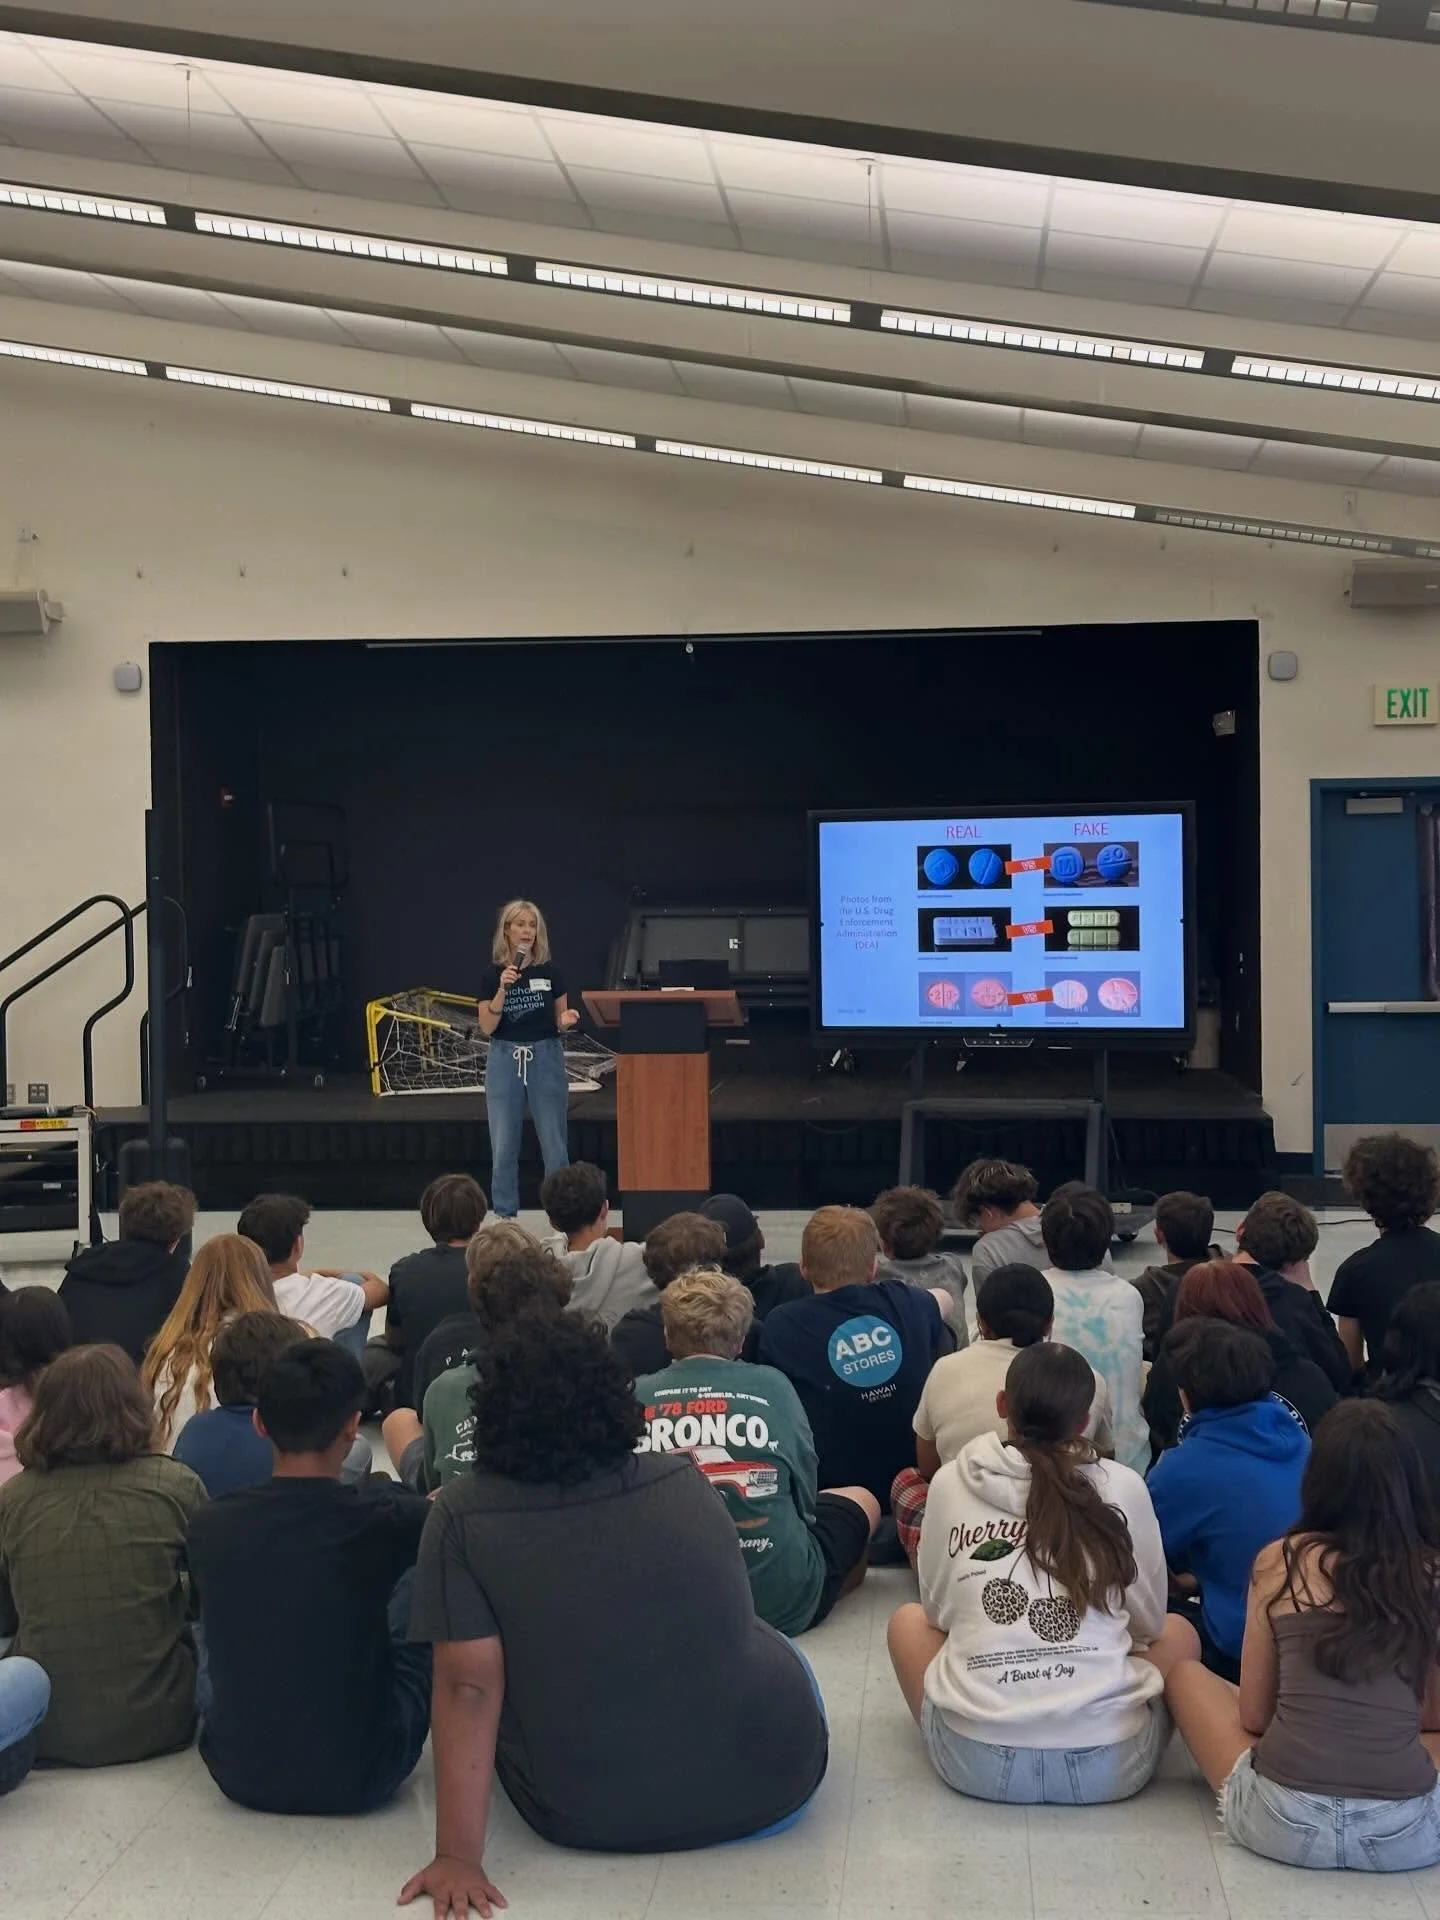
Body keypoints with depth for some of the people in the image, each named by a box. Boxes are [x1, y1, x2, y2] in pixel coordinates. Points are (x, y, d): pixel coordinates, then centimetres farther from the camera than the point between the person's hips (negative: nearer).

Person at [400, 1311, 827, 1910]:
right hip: (771, 1781, 1)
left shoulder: (462, 1514, -11)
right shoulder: (683, 1481, -1)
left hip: (588, 1817, -1)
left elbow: (468, 1687, -18)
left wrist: (459, 1856, -16)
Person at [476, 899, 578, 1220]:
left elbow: (560, 1021, 8)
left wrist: (567, 1020, -15)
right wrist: (502, 990, -17)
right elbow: (486, 1027, -4)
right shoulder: (493, 975, 0)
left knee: (554, 1143, 1)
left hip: (546, 1057, 0)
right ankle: (505, 1214, 15)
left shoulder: (551, 972, 1)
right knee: (504, 1145, 4)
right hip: (505, 1059, 0)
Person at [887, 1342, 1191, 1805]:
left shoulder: (951, 1482, 2)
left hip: (975, 1761, 0)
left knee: (908, 1620, 29)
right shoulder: (1123, 1487, 1)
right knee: (1175, 1632, 28)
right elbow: (1148, 1622, 14)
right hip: (1109, 1762, 0)